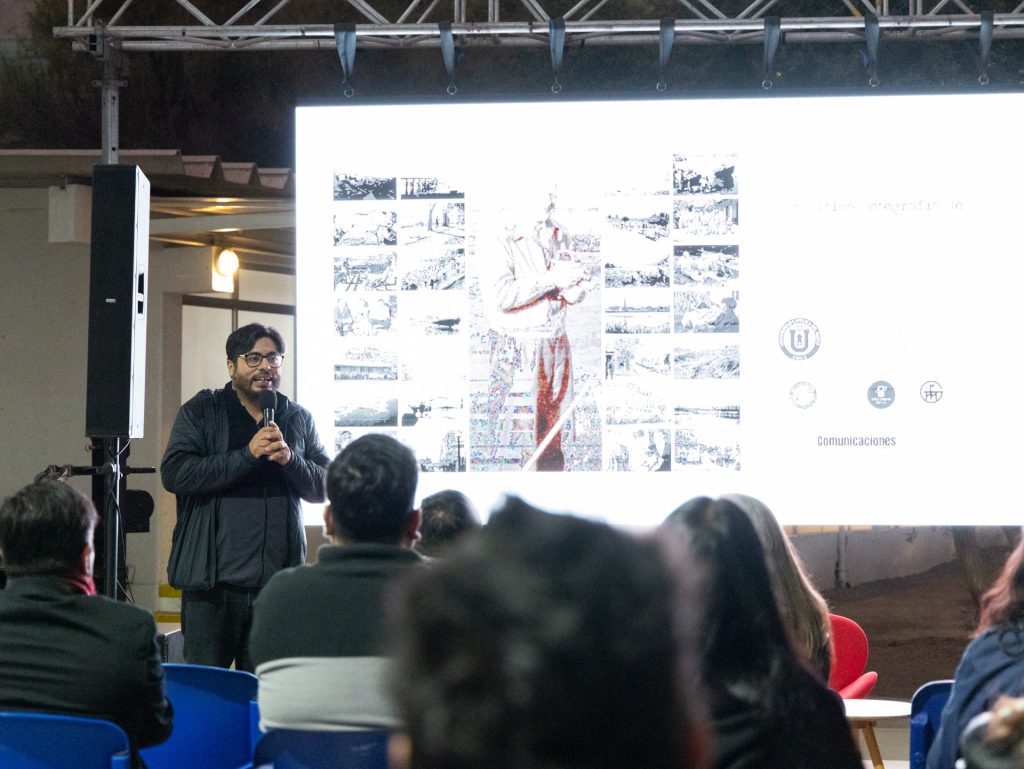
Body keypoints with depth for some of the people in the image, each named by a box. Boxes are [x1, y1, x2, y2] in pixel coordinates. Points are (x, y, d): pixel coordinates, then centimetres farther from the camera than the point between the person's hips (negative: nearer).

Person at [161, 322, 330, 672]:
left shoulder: (299, 419, 15)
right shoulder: (200, 412, 4)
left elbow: (324, 486, 10)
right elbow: (174, 473, -10)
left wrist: (290, 459, -10)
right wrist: (247, 455, -16)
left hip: (277, 578, 3)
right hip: (212, 579, -3)